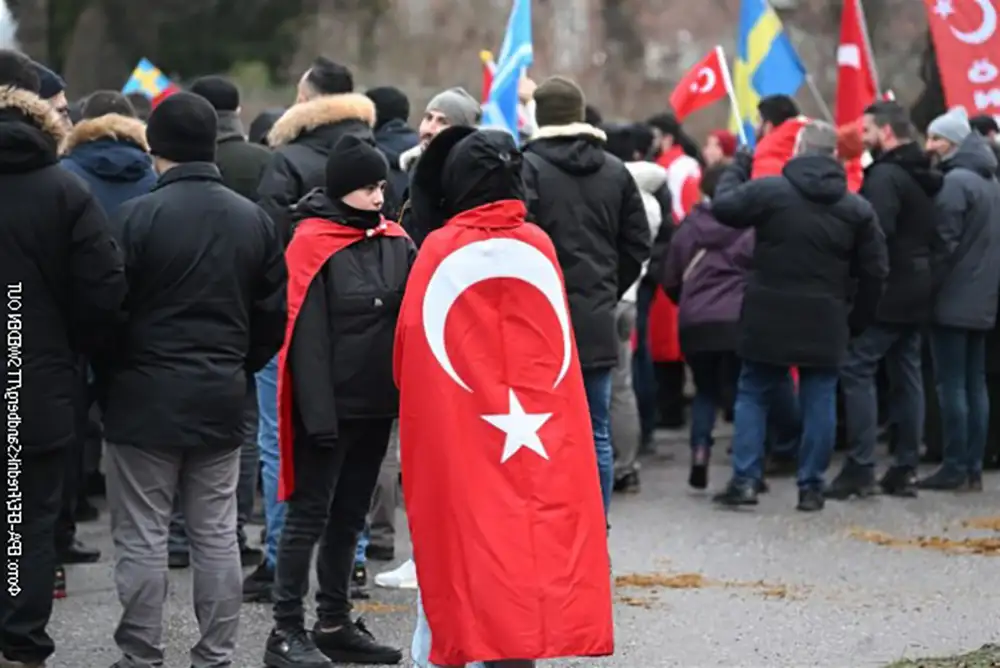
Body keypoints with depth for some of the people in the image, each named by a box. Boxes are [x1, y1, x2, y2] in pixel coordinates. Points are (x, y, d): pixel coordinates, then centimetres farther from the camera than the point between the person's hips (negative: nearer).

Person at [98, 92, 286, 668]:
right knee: (217, 534, 10)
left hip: (145, 398, -5)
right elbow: (274, 314, 8)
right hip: (222, 400, 5)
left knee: (143, 536, 2)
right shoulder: (255, 220, 4)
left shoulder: (138, 216, -13)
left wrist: (107, 381, 5)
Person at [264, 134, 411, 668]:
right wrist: (318, 412, -18)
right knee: (309, 516, -2)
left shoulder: (395, 241, 6)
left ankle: (334, 624, 22)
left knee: (349, 515, 14)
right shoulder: (314, 243, -11)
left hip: (377, 404, 6)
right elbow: (308, 336, -14)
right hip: (330, 405, -6)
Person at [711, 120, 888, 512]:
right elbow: (874, 272, 4)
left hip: (768, 318, -1)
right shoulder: (856, 208, 3)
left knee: (753, 394, 10)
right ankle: (811, 487, 7)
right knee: (819, 400, 8)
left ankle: (744, 480, 3)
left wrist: (737, 168, 15)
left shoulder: (769, 190, -8)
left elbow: (724, 207, 0)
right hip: (824, 322, 1)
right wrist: (858, 320, 12)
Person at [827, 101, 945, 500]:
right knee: (906, 375, 11)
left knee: (857, 370, -6)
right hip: (918, 291, 9)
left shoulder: (885, 175, -15)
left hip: (886, 291, -9)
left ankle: (860, 469, -10)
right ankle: (905, 469, 13)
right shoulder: (924, 176, 15)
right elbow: (933, 234, 19)